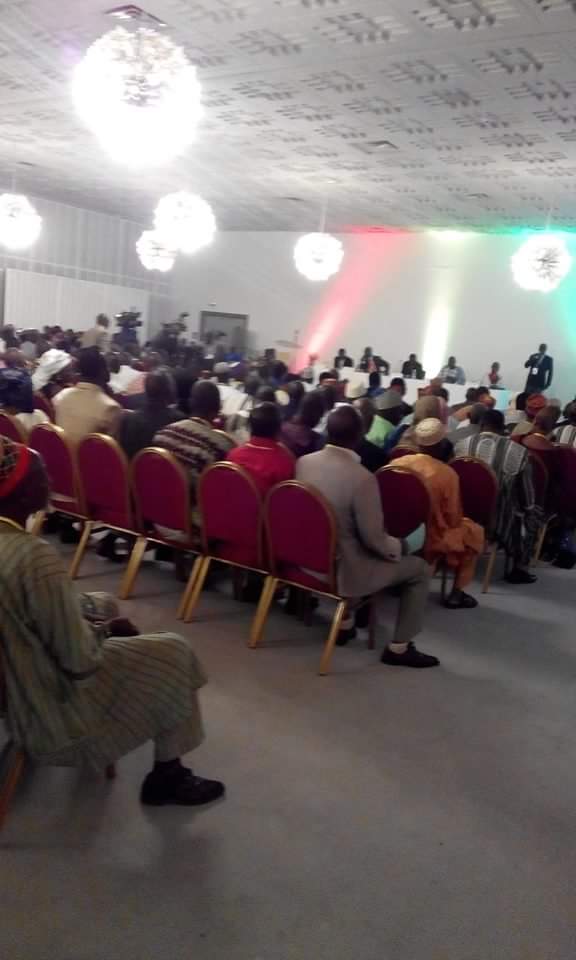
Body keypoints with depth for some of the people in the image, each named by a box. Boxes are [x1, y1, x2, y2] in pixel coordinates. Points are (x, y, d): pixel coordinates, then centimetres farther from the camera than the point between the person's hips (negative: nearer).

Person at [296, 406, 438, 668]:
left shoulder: (304, 462, -6)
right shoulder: (363, 479, -26)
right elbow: (374, 540, -21)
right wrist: (398, 546, 1)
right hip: (342, 569, -7)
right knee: (419, 569, 10)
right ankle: (399, 648, 17)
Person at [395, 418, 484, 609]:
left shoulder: (396, 464, -9)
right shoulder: (447, 473, -20)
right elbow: (453, 519, -12)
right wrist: (460, 522, 11)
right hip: (433, 540, -5)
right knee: (475, 532, 21)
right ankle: (456, 593, 19)